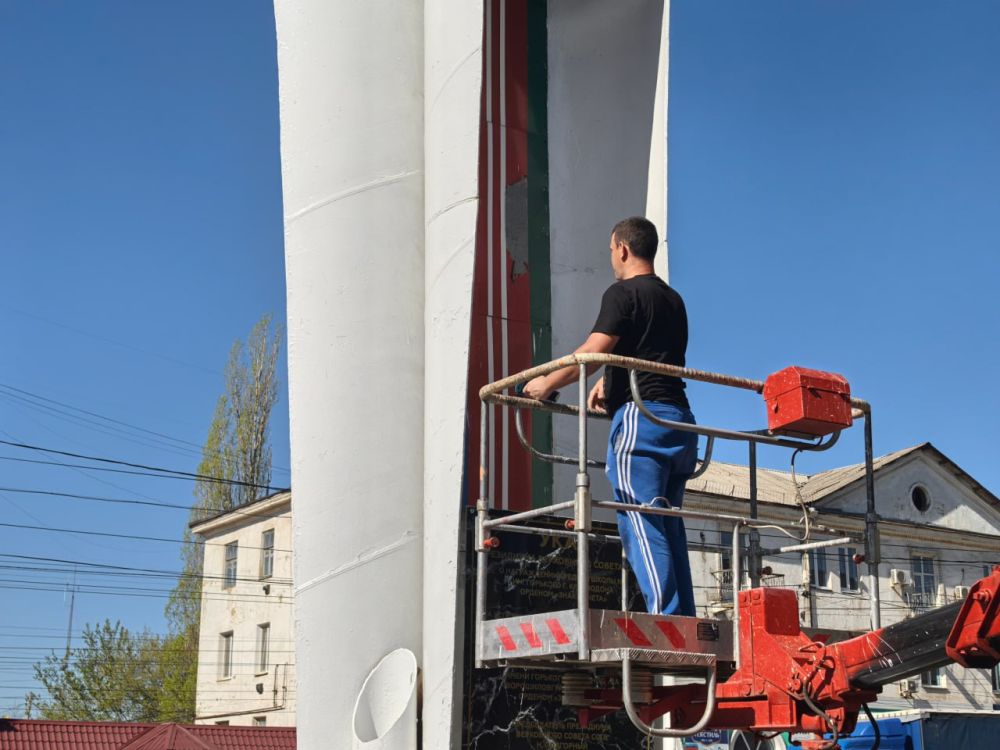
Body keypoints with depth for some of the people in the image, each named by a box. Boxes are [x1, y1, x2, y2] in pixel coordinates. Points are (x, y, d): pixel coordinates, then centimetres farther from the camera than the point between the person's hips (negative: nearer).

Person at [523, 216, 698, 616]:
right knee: (668, 527, 8)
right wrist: (610, 382, 42)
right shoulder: (673, 300, 23)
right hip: (679, 417, 8)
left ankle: (665, 617, -20)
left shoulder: (623, 293, -3)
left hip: (641, 417, -8)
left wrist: (546, 383, -1)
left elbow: (591, 353, -12)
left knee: (640, 524, -11)